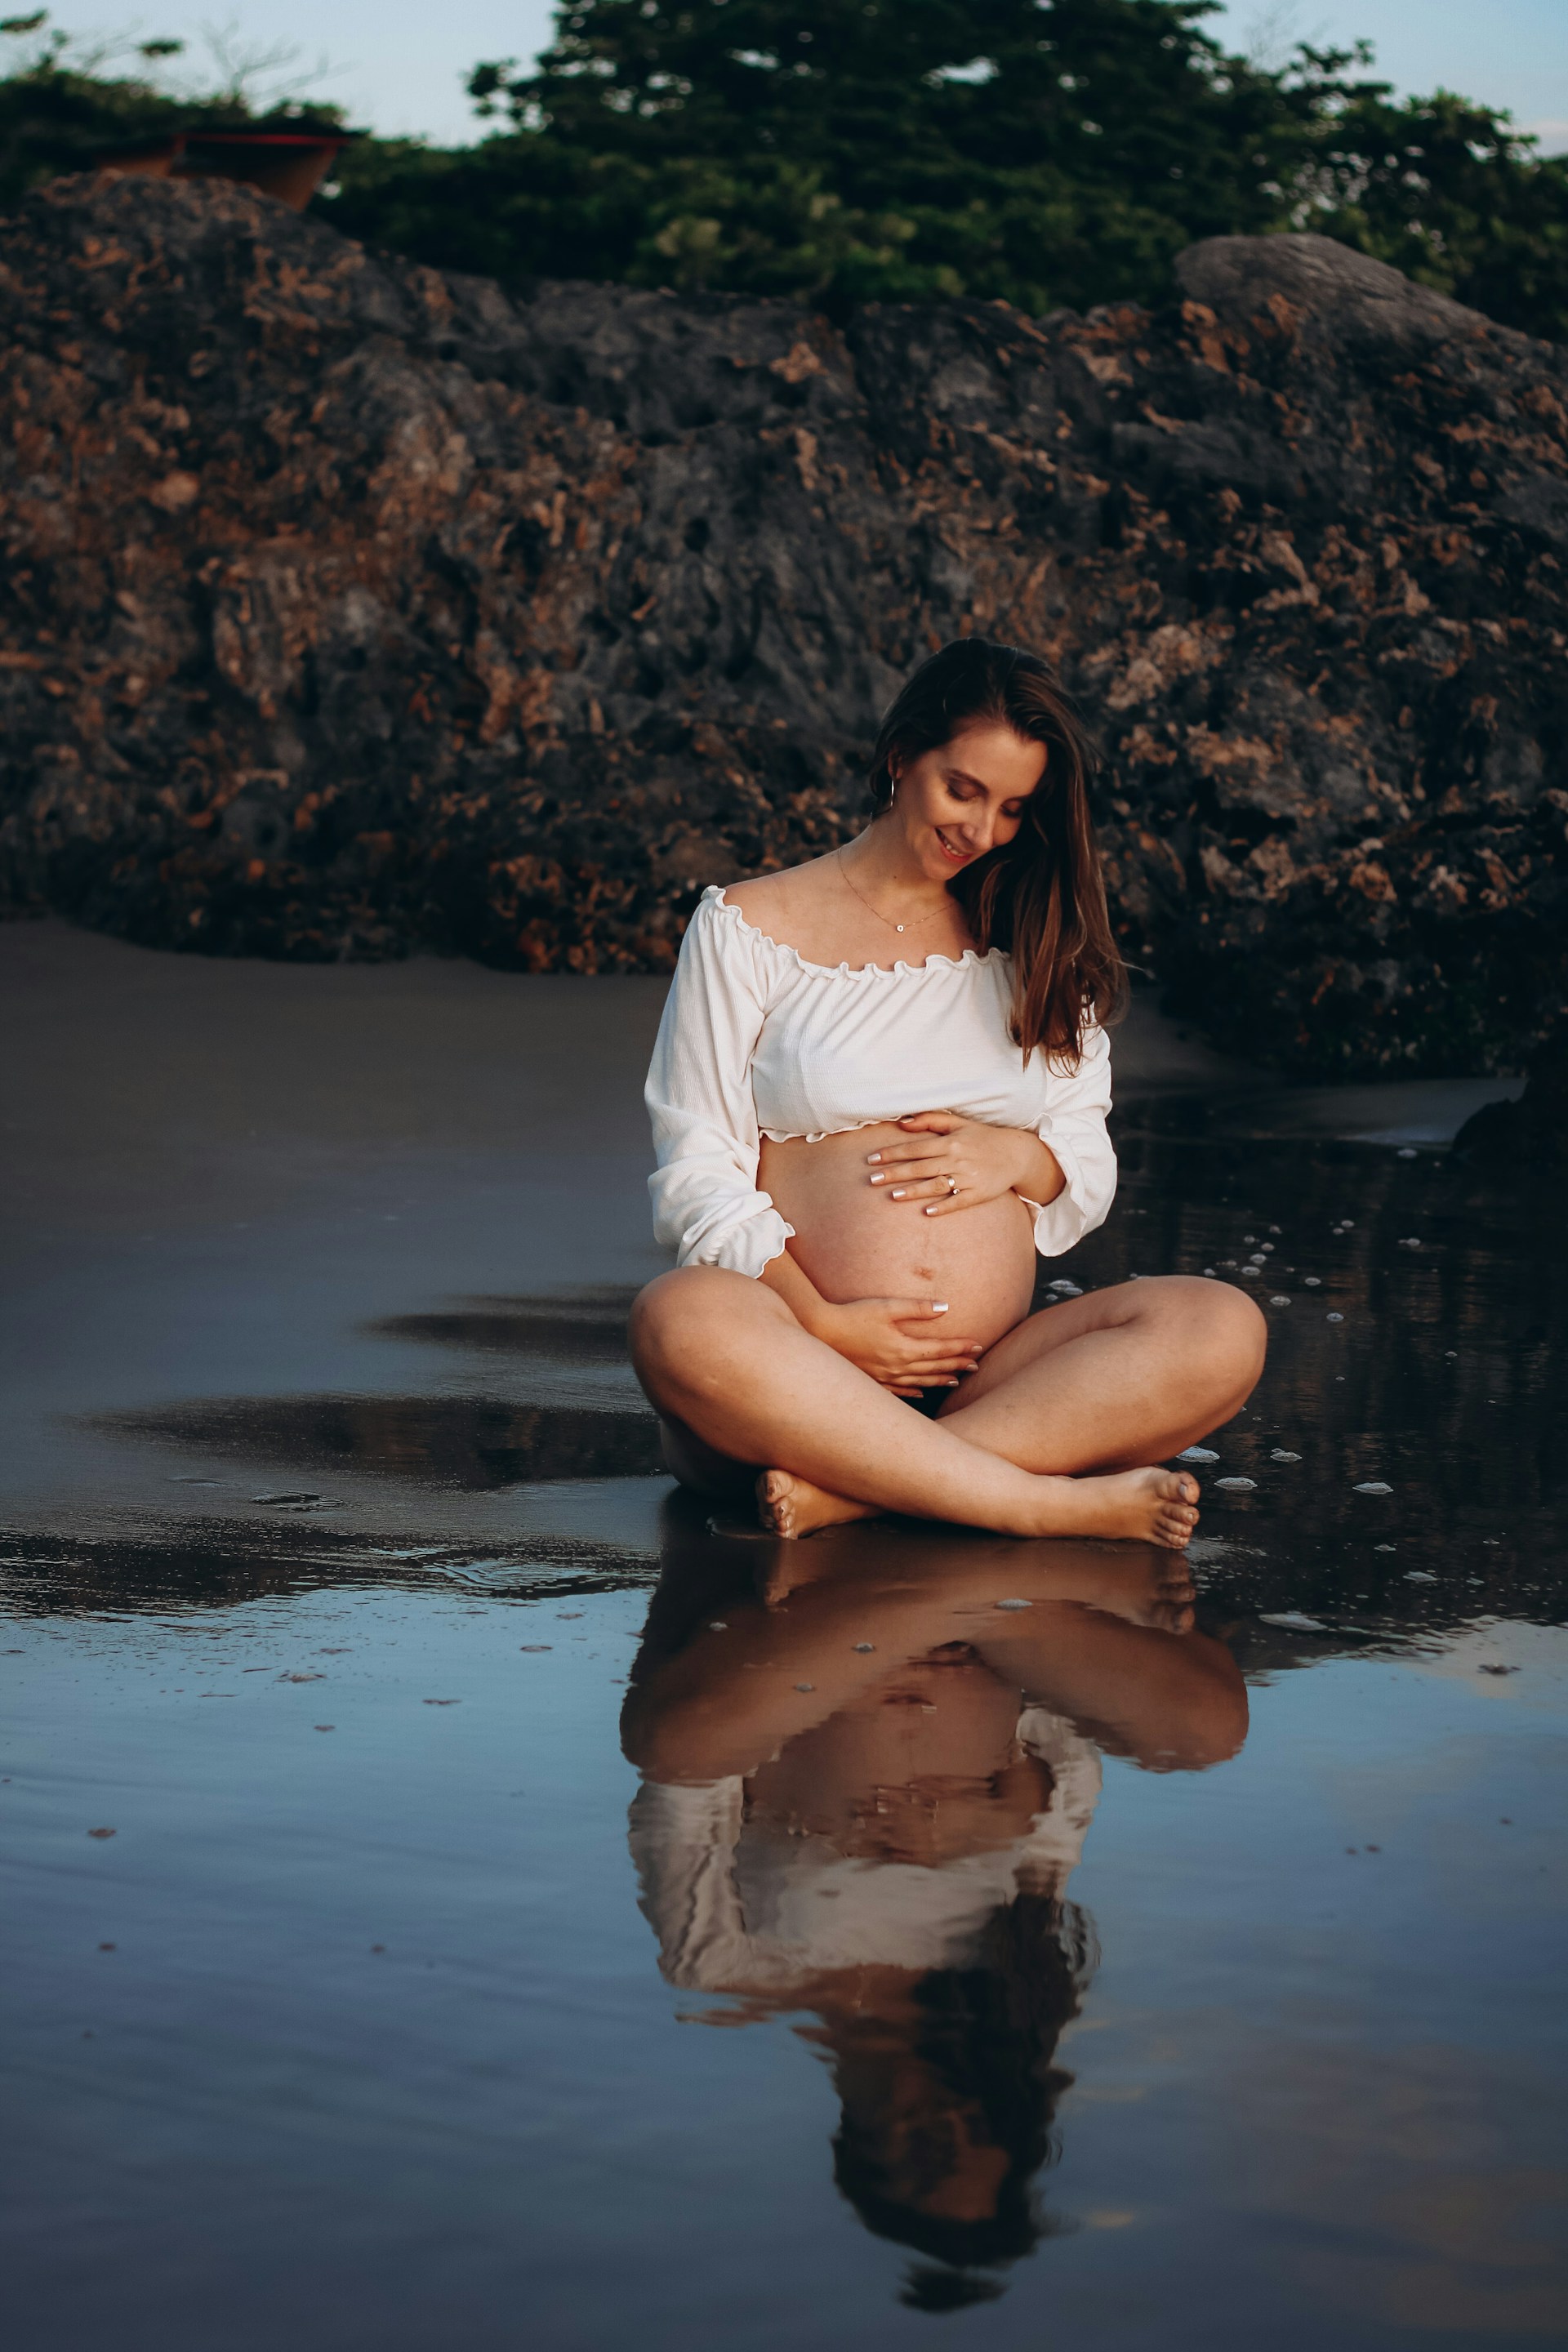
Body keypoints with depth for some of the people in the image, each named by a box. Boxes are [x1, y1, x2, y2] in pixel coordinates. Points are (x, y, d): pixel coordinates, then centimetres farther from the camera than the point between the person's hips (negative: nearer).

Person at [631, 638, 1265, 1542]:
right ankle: (1055, 1503, -40)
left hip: (990, 1378, 3)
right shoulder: (750, 927, 9)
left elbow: (1091, 1180, 20)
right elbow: (697, 1172, 2)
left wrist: (1018, 1157, -5)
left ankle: (847, 1492, -35)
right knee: (680, 1320, -39)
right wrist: (819, 1326, -13)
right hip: (805, 1383, -3)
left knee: (1223, 1330, -26)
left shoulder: (1036, 950, 20)